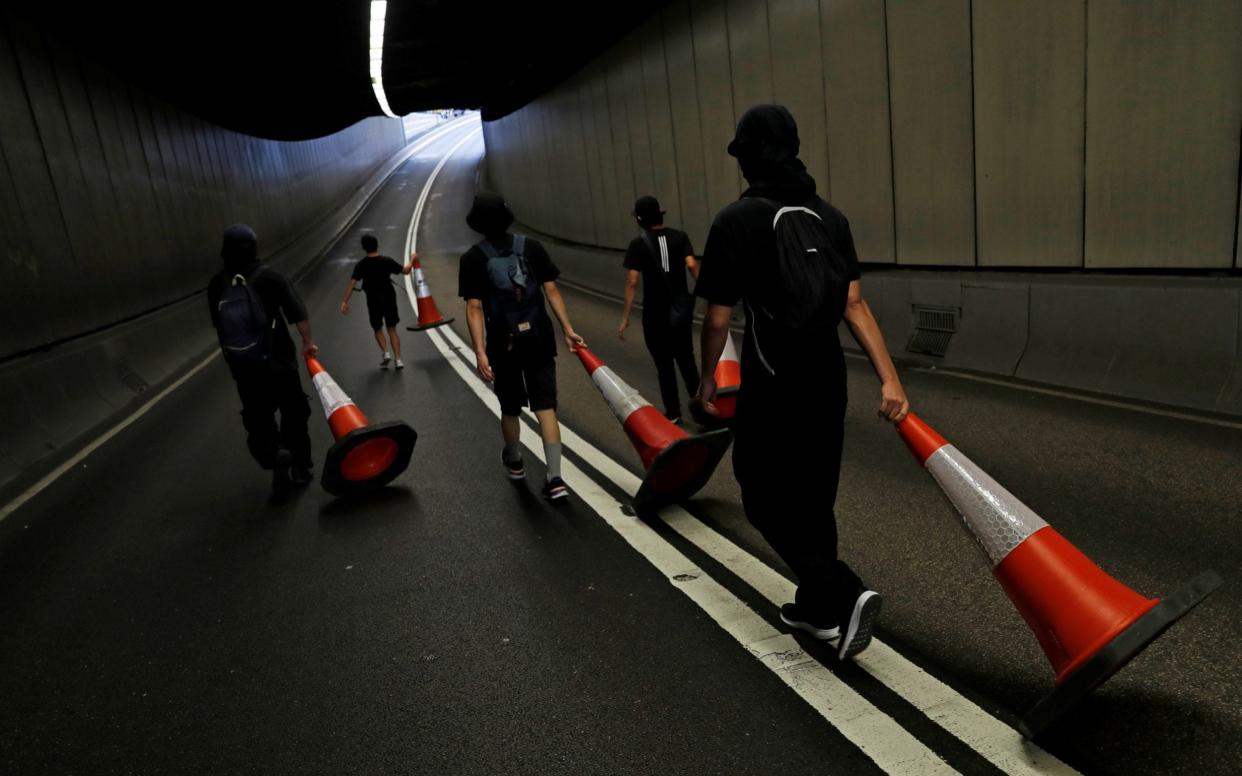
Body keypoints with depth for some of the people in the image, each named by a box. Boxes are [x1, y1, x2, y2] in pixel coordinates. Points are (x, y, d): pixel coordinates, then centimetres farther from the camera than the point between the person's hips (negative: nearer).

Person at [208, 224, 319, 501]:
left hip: (244, 371, 2)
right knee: (294, 415, 14)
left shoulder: (217, 285, -1)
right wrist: (308, 342, 0)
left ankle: (275, 455, -17)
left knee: (258, 420, 10)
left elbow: (218, 324, 9)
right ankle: (300, 467, 20)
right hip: (280, 364, -1)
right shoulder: (270, 277, -11)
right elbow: (298, 314, -14)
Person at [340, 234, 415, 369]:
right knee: (392, 329, 9)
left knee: (378, 329, 19)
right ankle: (398, 359, 1)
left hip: (373, 301, -1)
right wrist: (412, 260, 21)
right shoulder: (387, 261, -7)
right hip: (389, 298, 1)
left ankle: (385, 352, 0)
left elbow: (351, 283, -15)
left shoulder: (361, 265, -8)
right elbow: (406, 271, 2)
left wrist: (345, 301, -14)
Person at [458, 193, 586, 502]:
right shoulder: (532, 246, 3)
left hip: (503, 344, -1)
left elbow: (474, 308, -12)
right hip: (539, 340, 1)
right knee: (545, 407, 2)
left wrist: (480, 352, -15)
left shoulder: (472, 258, -5)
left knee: (510, 409, 17)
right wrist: (568, 330, 0)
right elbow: (552, 291, -2)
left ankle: (514, 462, 39)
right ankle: (555, 478, -5)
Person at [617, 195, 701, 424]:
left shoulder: (638, 244, -8)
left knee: (664, 363, 8)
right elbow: (692, 265, -15)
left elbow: (632, 282, -14)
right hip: (681, 309, 3)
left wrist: (625, 318, -12)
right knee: (686, 357, 18)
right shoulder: (680, 237, 1)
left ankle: (673, 414, 14)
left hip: (655, 313, -3)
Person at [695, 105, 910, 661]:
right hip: (827, 382, 6)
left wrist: (707, 381, 5)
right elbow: (854, 304, -3)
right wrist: (888, 377, -4)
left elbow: (717, 319, -10)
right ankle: (816, 609, 32)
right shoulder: (830, 217, 4)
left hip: (771, 387, -6)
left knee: (766, 501, 9)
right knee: (813, 499, 18)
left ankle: (844, 596, -5)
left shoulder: (736, 220, -11)